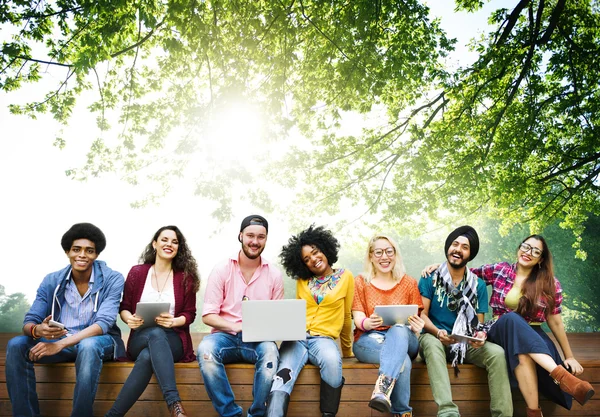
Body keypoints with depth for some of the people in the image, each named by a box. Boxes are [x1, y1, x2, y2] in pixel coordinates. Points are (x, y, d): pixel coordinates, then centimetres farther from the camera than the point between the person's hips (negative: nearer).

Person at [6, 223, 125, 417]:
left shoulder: (112, 279, -12)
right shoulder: (51, 281, -1)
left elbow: (104, 322, -23)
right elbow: (29, 321, -5)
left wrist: (61, 343, -34)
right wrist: (37, 331, -32)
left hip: (99, 340, -4)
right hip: (59, 341, 4)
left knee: (88, 346, -38)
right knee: (16, 345, -20)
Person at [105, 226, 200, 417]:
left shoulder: (185, 276, 5)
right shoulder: (137, 272, 7)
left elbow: (190, 313, 4)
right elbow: (124, 307, 10)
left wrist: (174, 321, -19)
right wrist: (129, 319, -14)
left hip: (173, 339, 0)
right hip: (141, 338, 0)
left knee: (148, 355, -37)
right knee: (156, 333, -39)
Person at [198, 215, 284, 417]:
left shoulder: (274, 274, 6)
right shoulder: (222, 270, 1)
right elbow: (208, 315, -3)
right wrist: (237, 327, -19)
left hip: (258, 340, 0)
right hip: (225, 336, 0)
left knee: (270, 351, -35)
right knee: (205, 348, -34)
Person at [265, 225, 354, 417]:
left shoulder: (345, 277, 7)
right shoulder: (302, 280, 15)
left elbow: (346, 316, 13)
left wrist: (347, 350, 21)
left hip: (323, 338, -2)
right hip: (296, 337, 2)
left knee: (331, 361, -39)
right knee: (283, 377, -30)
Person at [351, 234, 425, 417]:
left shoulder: (409, 283, 11)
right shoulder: (361, 282, 9)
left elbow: (415, 321, 6)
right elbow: (358, 319, -1)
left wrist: (416, 327, -21)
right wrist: (368, 323, -28)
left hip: (404, 339, 1)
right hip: (369, 340, -1)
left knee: (399, 329, -40)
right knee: (402, 360, -37)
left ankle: (383, 387, -54)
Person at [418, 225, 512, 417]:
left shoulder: (478, 285, 8)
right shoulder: (430, 278, 0)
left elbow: (479, 322, 8)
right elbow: (421, 314, -4)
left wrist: (481, 335, -16)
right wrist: (438, 332, -24)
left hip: (466, 344, 3)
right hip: (435, 339, -2)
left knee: (497, 352, -26)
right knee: (431, 343, -38)